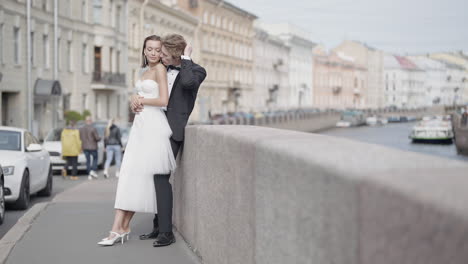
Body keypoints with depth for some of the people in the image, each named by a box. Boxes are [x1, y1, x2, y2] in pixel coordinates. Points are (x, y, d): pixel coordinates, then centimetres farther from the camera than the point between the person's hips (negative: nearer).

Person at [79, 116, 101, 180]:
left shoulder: (81, 129, 1)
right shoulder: (93, 128, -14)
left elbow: (80, 138, 2)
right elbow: (97, 138, -16)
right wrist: (99, 138, 7)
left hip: (85, 147, 4)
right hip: (93, 147, -4)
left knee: (88, 160, 10)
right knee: (95, 158, 15)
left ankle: (89, 175, 7)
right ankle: (93, 171, -2)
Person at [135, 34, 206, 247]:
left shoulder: (196, 71, -5)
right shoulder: (164, 69, 15)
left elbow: (188, 82, -29)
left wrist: (186, 58, -15)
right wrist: (135, 98, 3)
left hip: (173, 129, -8)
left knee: (161, 176, -16)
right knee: (157, 176, 9)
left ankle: (166, 232, -14)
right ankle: (158, 226, 17)